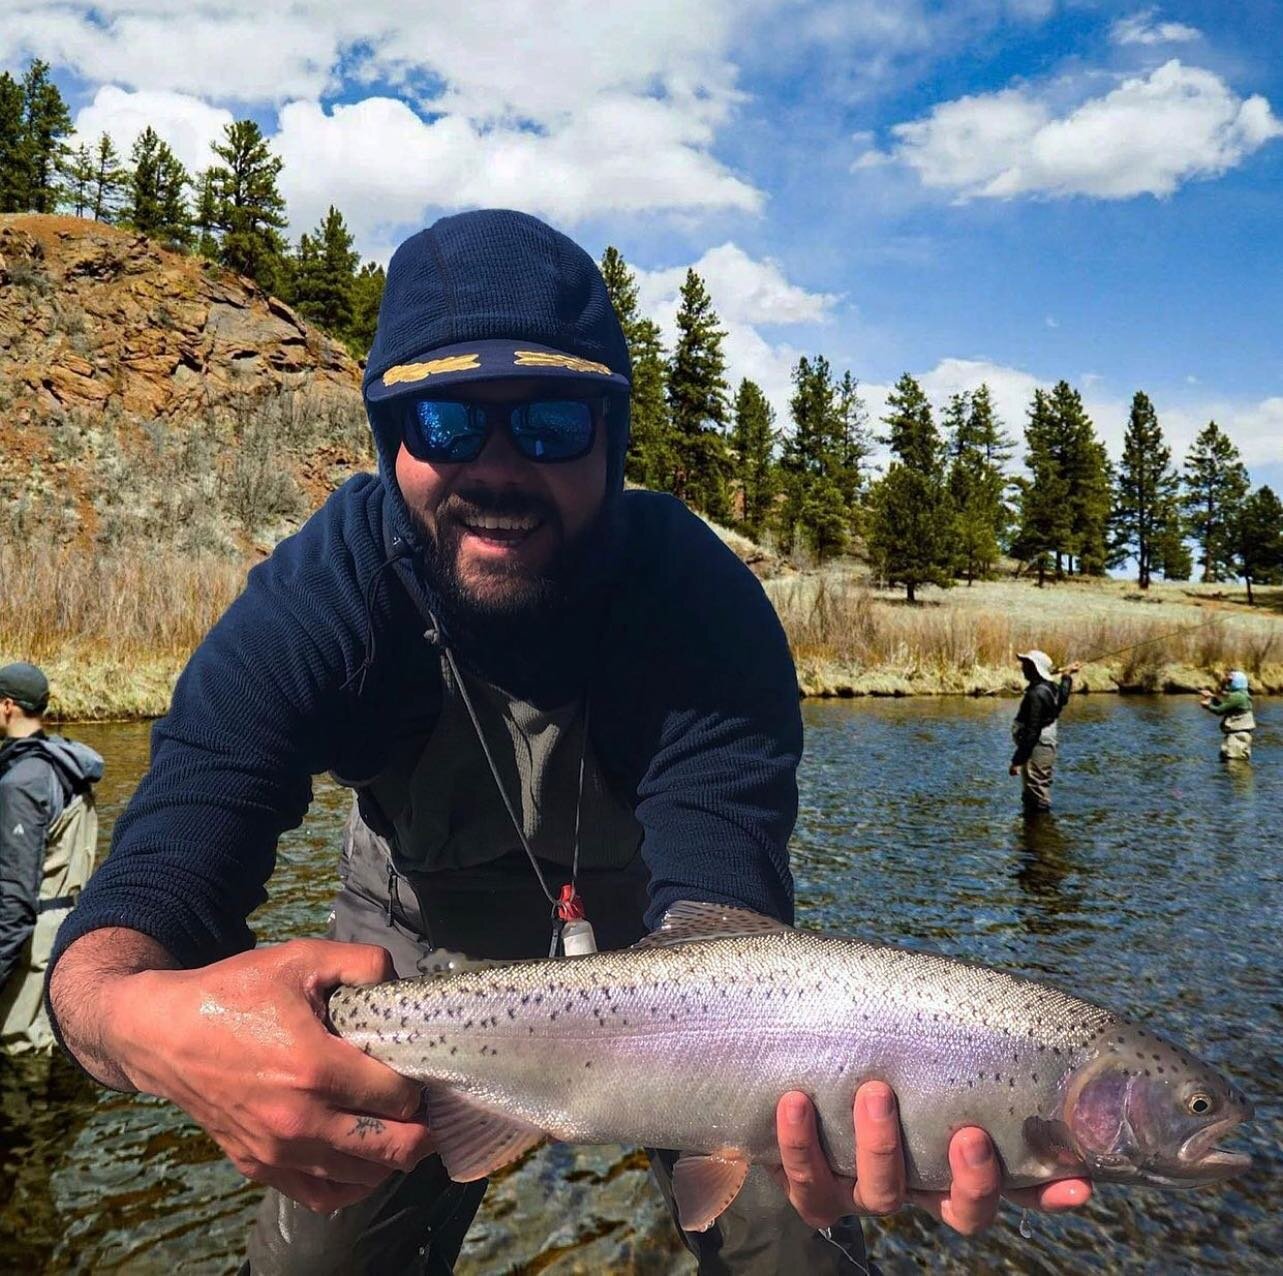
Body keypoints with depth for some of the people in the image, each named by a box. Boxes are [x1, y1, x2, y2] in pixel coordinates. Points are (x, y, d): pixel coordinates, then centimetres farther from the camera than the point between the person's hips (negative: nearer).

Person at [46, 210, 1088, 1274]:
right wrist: (147, 1017, -62)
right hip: (425, 944, 1)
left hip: (651, 929, 0)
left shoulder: (702, 600, -32)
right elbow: (153, 886, -37)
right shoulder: (315, 601, -29)